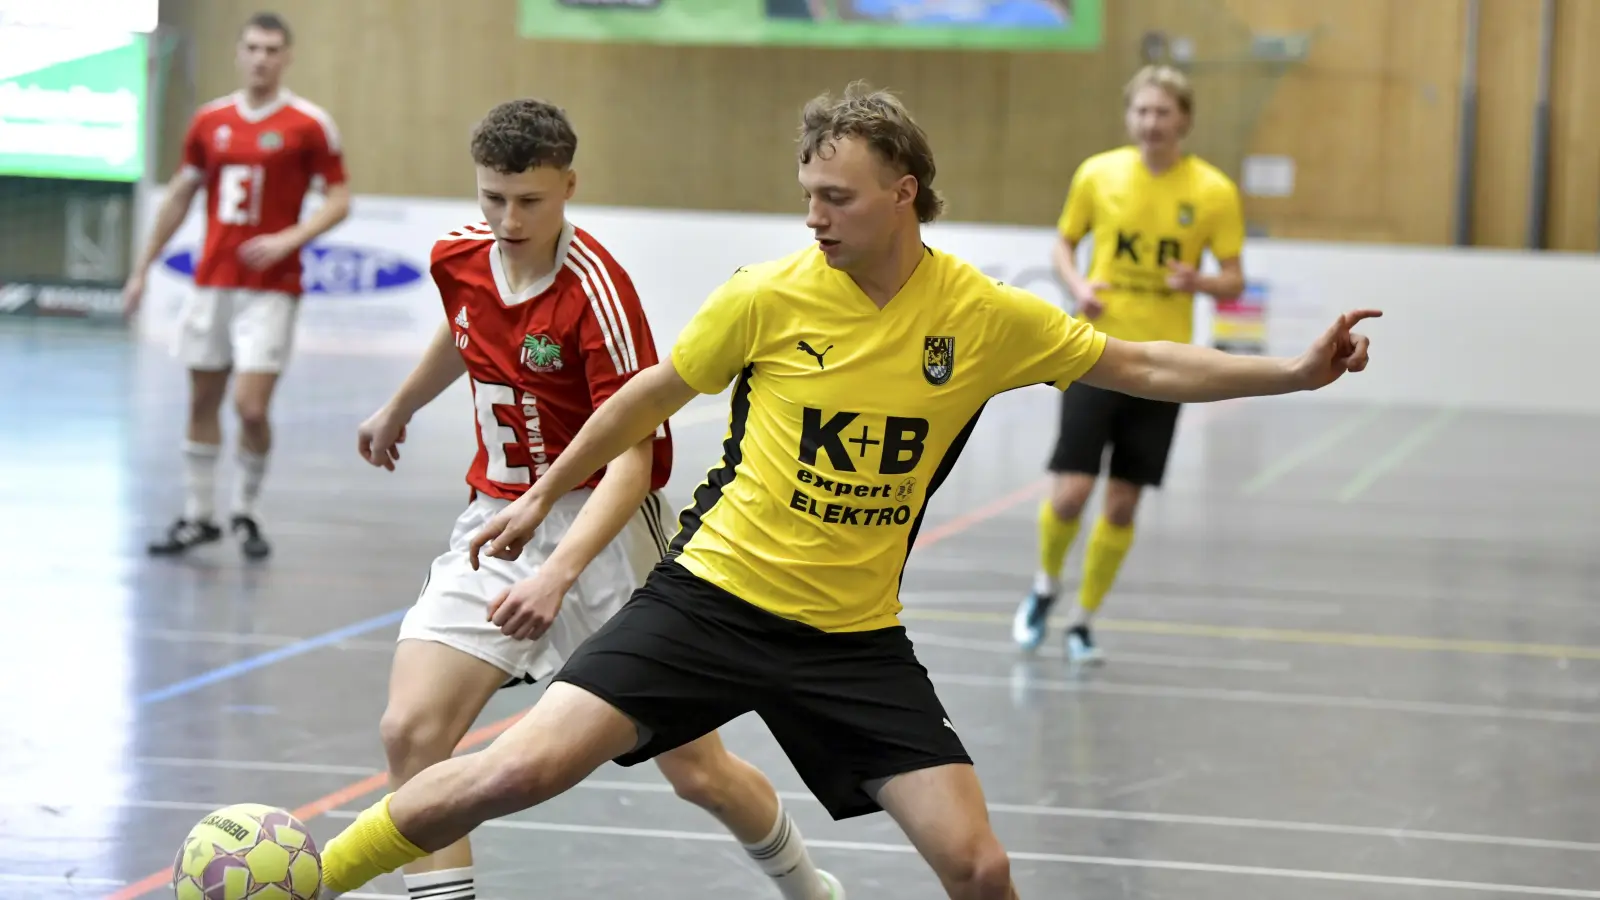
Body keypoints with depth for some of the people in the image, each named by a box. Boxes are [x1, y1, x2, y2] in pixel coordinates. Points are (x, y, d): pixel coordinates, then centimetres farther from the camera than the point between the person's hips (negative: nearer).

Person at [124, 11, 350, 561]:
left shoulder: (309, 125, -5)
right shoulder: (210, 121, 7)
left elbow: (338, 200, -4)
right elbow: (179, 196, 16)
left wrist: (288, 239, -20)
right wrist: (143, 268, 15)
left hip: (270, 288, -4)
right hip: (212, 283, 4)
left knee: (251, 406, -12)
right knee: (202, 401, 9)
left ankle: (245, 514, 8)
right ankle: (199, 516, 19)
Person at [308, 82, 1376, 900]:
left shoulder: (987, 317, -6)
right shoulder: (768, 297, -8)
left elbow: (1143, 367, 5)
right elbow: (653, 395, 8)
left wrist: (1295, 371, -3)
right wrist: (543, 497, 17)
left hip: (856, 636, 2)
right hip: (715, 594, -2)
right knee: (517, 772, -16)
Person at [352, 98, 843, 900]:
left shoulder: (596, 288, -22)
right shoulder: (458, 260, -3)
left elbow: (629, 459, -27)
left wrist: (558, 573, -41)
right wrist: (397, 410, 40)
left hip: (602, 525, -5)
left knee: (695, 769, 2)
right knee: (410, 730, -16)